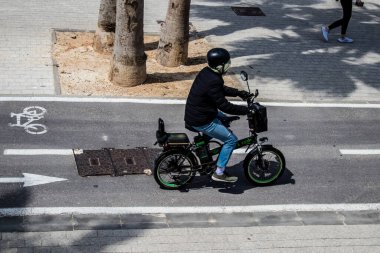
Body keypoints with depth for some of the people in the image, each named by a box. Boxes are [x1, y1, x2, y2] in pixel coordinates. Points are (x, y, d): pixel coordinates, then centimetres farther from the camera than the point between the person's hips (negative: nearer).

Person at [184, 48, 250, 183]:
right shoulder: (213, 82, -28)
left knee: (224, 118, 32)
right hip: (200, 121, -10)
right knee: (231, 139, -2)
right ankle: (219, 173, 4)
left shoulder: (206, 72, 1)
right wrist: (246, 110, -19)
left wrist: (239, 93, 13)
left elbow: (222, 89, 18)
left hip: (193, 113, 10)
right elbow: (224, 106, -26)